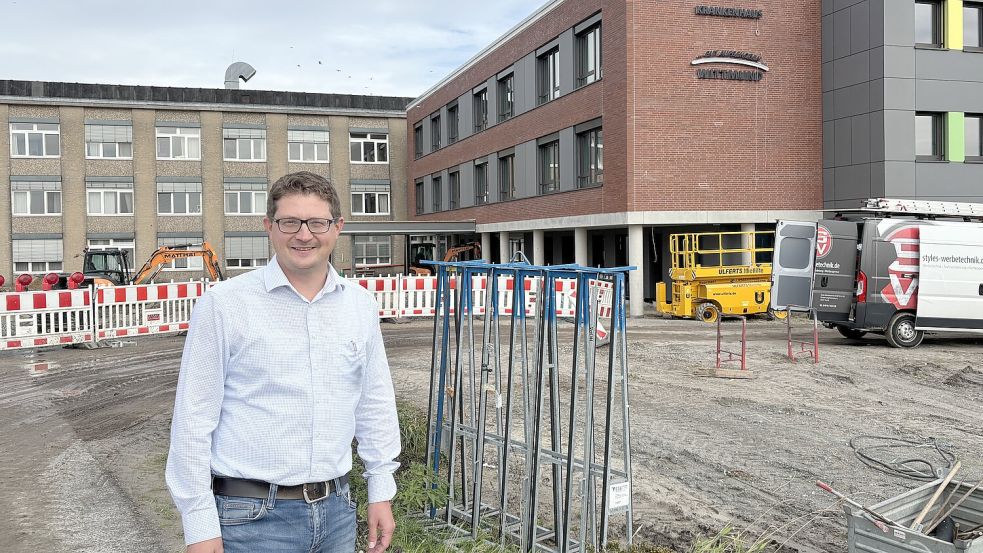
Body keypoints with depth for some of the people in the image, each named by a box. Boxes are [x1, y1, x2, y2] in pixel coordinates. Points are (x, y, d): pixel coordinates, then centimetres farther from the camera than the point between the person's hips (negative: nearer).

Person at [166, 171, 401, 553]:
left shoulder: (361, 305, 4)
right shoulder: (224, 303, -9)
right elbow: (193, 420, -9)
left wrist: (381, 492, 11)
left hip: (337, 509, 4)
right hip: (252, 518, -4)